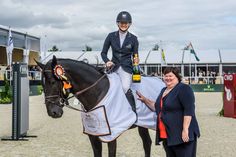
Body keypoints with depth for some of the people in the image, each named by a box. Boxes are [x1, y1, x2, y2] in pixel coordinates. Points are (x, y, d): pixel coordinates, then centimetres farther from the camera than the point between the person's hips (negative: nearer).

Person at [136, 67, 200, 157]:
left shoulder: (183, 89, -10)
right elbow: (158, 107, 27)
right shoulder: (164, 90, 16)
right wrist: (144, 100, 17)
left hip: (182, 135, -9)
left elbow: (189, 110, -19)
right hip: (167, 136, 9)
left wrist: (185, 129, -24)